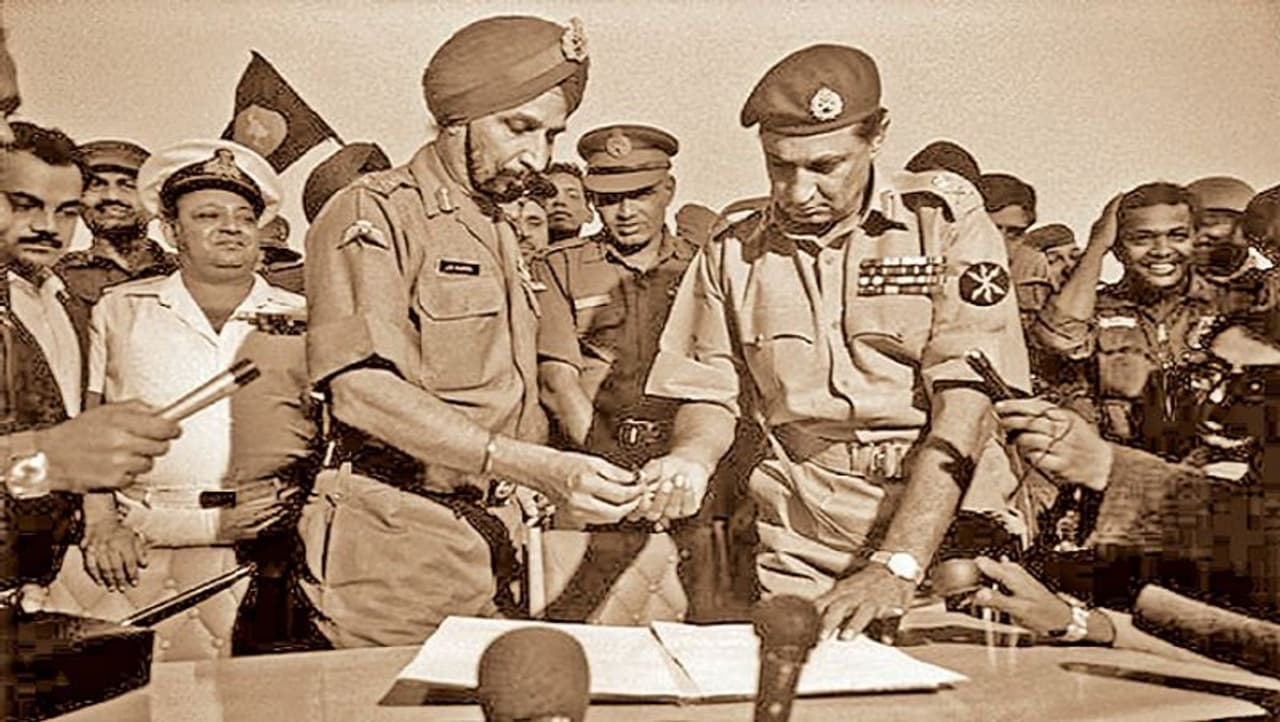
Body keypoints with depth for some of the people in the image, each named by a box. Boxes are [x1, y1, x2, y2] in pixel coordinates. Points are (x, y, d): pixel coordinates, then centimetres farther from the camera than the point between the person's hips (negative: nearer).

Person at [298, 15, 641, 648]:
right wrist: (536, 467, -26)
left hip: (492, 537, 7)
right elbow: (361, 388, -21)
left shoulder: (502, 236, 19)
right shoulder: (375, 214, -7)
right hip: (399, 541, -7)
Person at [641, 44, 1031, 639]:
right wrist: (689, 461, -10)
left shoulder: (945, 220, -3)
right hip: (800, 540, 2)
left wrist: (897, 566, -19)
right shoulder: (733, 254, 8)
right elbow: (712, 395, 13)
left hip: (945, 526, -1)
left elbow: (967, 396, -11)